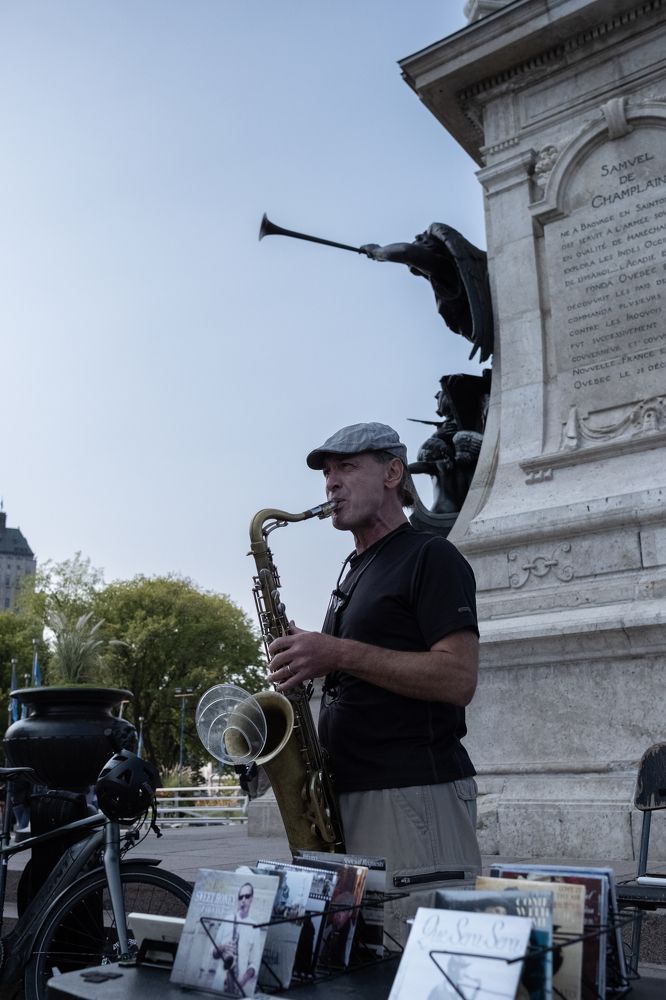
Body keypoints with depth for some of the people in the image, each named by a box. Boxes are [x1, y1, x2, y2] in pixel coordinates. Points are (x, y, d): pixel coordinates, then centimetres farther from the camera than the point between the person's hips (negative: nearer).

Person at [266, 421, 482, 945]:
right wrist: (310, 660, 7)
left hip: (415, 793, -8)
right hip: (351, 792, 8)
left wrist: (338, 654, -19)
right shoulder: (356, 570, 21)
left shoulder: (430, 557, -5)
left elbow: (458, 679, -17)